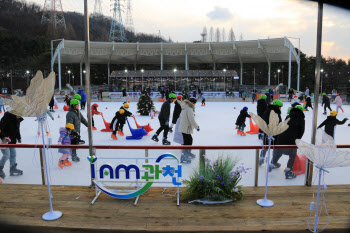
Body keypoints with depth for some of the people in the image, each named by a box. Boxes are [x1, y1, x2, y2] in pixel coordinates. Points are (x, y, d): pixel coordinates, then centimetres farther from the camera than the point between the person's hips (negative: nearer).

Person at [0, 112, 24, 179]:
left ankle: (13, 169, 17)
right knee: (6, 155, -10)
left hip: (12, 140, 8)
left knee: (13, 155, 9)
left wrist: (18, 138, 15)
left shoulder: (18, 120, 4)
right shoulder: (6, 117, -21)